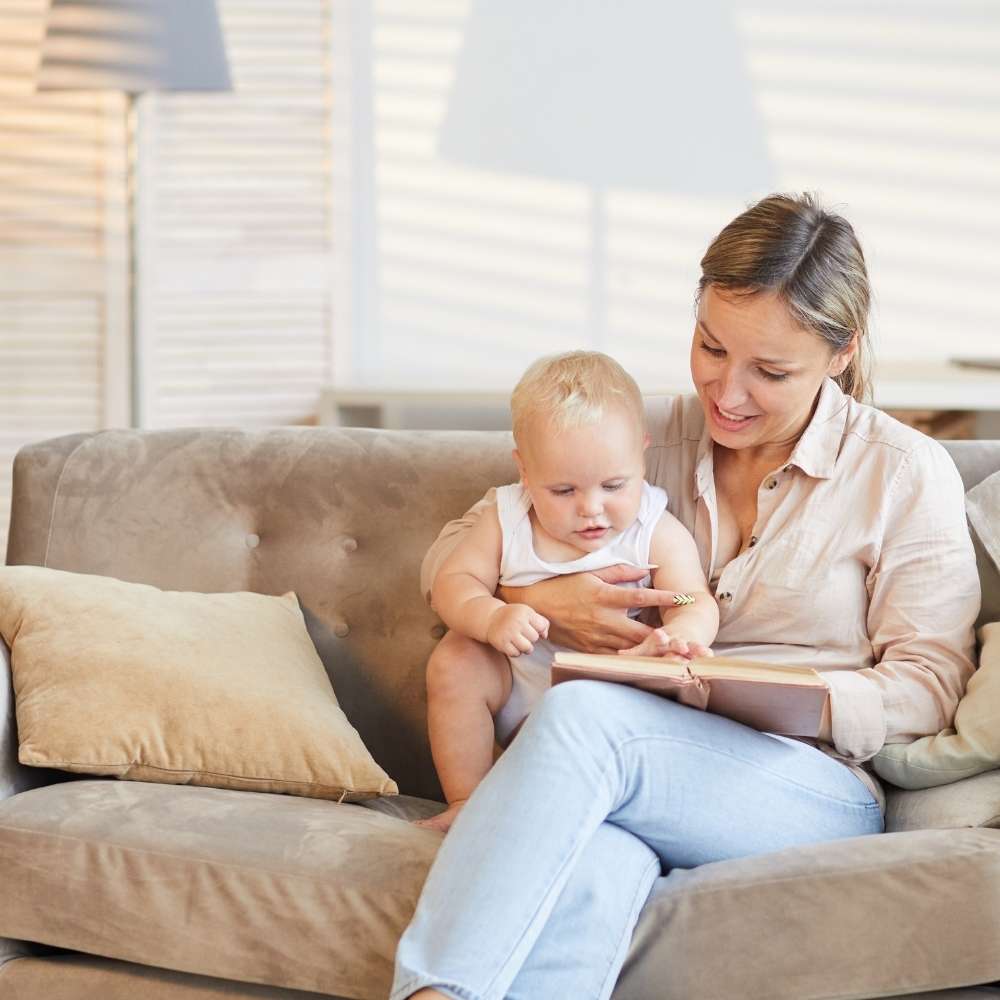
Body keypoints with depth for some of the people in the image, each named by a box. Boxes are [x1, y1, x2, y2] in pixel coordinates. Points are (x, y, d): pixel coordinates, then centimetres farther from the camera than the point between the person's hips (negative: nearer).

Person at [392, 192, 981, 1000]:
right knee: (588, 876, -39)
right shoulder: (651, 438, 15)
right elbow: (453, 553, 16)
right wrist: (540, 602, -7)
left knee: (581, 715, -35)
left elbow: (927, 683, 4)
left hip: (815, 793, -2)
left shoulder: (904, 472, 7)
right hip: (641, 773, 3)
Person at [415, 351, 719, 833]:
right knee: (453, 667, -23)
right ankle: (466, 803, -12)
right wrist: (492, 618, -29)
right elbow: (452, 582, -6)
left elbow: (696, 603, -19)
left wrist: (678, 637, -44)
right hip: (516, 688, 1)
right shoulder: (507, 522, -7)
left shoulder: (658, 533, -11)